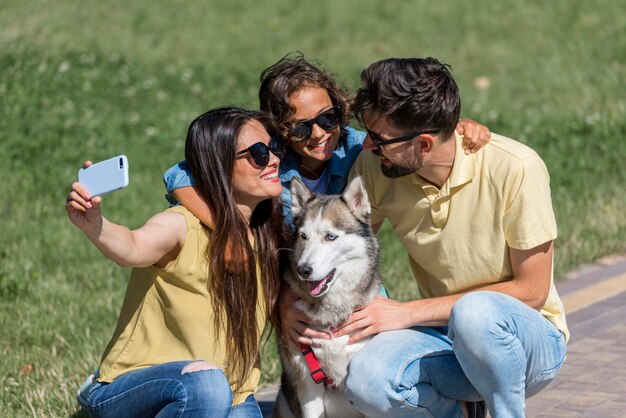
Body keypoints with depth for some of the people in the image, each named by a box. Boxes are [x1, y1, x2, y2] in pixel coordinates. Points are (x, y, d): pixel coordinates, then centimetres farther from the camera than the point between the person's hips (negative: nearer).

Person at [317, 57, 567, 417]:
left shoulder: (515, 168, -21)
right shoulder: (373, 168, -9)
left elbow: (531, 291, -16)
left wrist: (409, 312, -19)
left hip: (530, 338, -3)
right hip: (444, 333, 4)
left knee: (474, 311, -38)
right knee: (367, 380, -29)